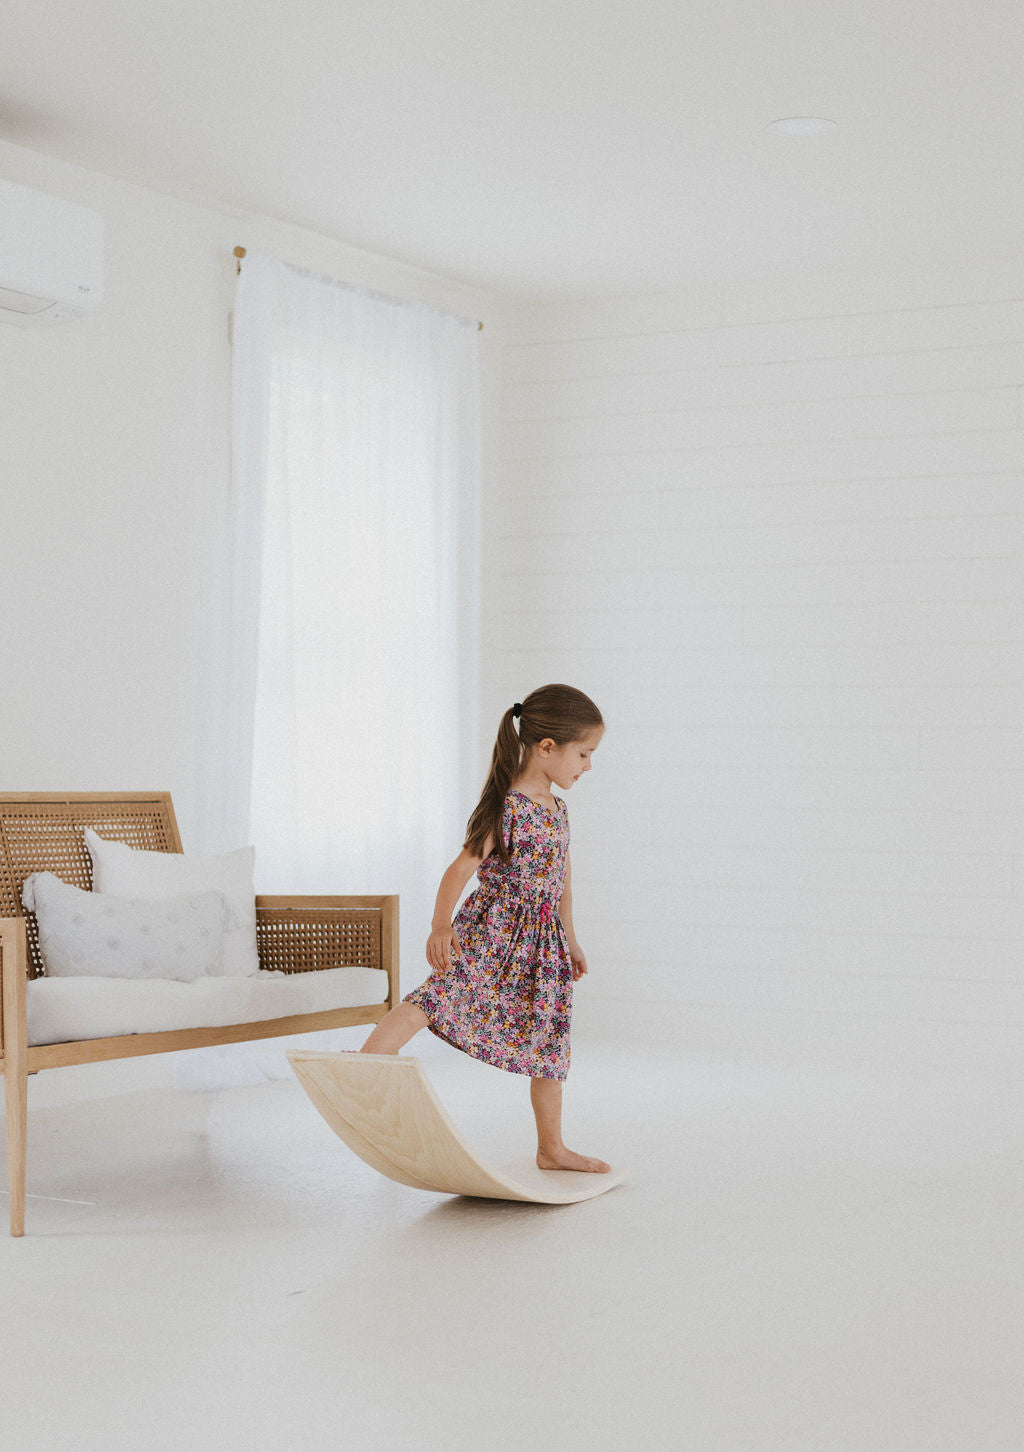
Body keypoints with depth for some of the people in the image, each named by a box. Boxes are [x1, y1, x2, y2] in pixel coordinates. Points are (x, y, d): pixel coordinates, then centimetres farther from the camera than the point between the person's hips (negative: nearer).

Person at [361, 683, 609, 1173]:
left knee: (549, 1045, 12)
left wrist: (570, 939, 25)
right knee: (437, 997, -28)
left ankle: (552, 1148, 22)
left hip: (541, 942, 7)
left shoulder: (556, 809, 9)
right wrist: (440, 927, -28)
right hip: (492, 933, -7)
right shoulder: (506, 808, -15)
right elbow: (462, 867, -20)